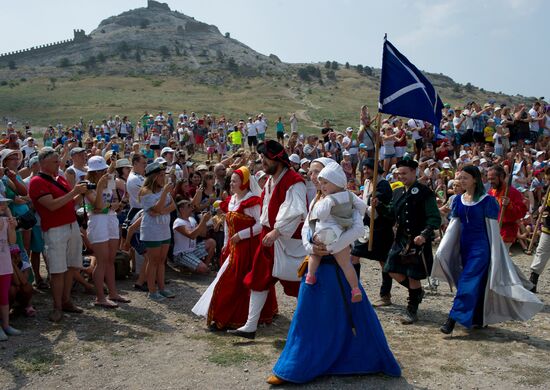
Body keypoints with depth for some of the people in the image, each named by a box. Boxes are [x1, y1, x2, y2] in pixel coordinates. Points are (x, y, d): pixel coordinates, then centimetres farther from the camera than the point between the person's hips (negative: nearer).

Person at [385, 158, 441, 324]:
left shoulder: (425, 193, -11)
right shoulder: (399, 193, 11)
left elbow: (435, 218, -14)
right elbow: (394, 215, 20)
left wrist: (424, 235, -28)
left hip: (417, 241, -7)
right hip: (401, 239, 7)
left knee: (413, 276, -1)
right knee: (393, 270, 8)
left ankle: (412, 310, 16)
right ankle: (417, 292, 31)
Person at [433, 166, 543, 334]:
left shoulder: (486, 201, -9)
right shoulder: (459, 200, 6)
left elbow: (492, 228, -6)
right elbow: (453, 225, 7)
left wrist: (495, 255, -6)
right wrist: (442, 249, 0)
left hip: (480, 246, -5)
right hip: (464, 246, 5)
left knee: (467, 282, -11)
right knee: (478, 283, 14)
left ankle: (452, 319, -13)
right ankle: (479, 319, 27)